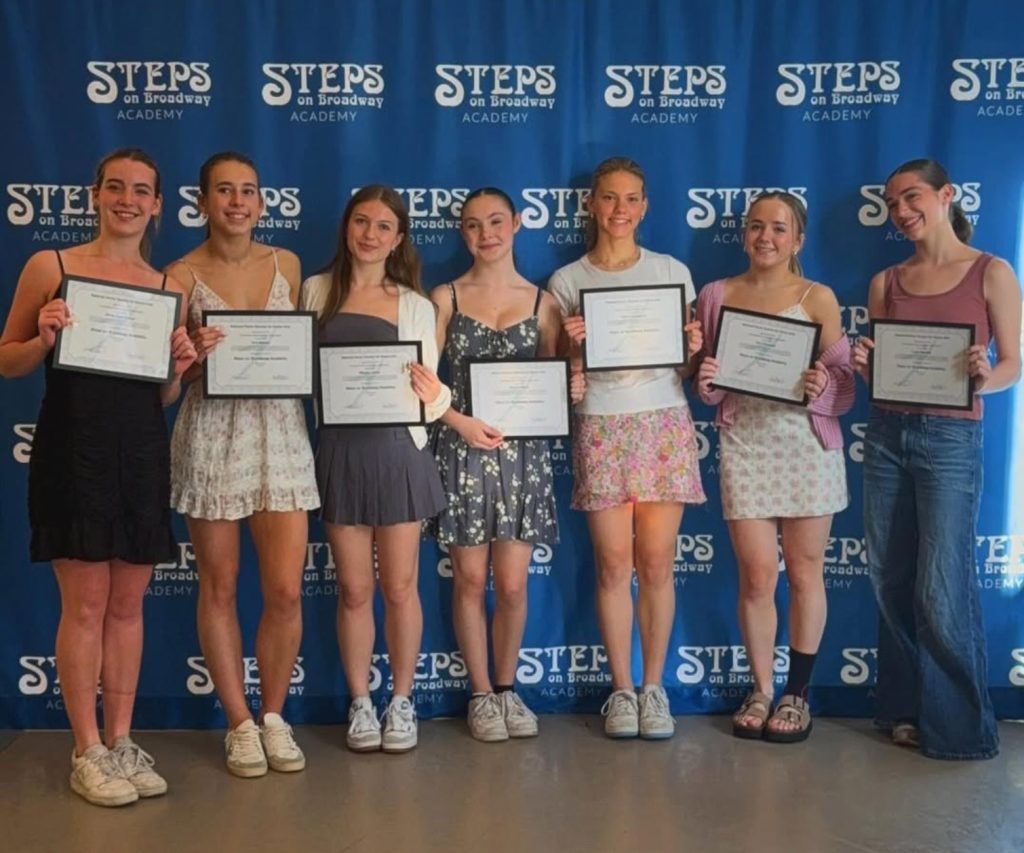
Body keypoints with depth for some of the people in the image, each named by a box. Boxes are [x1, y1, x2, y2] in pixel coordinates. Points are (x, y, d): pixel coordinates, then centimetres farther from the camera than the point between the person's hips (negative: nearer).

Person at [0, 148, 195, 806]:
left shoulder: (167, 287, 9)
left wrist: (179, 367, -5)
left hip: (142, 454, 4)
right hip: (73, 450, -3)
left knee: (128, 604, 9)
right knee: (85, 605, 1)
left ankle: (122, 742, 21)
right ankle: (88, 753, 13)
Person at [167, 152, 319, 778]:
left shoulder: (286, 264, 8)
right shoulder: (183, 276, -1)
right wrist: (194, 355, -19)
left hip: (280, 432, 2)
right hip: (212, 435, -2)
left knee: (286, 591, -1)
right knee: (220, 588, 5)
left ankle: (275, 717, 20)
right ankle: (240, 724, 21)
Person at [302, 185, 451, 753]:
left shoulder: (415, 306, 4)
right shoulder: (317, 291, 6)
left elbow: (430, 393, 1)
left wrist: (434, 395, -21)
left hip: (396, 449, 0)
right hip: (339, 449, 0)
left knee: (399, 587, 6)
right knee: (354, 588, 7)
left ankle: (401, 702, 22)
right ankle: (360, 704, 22)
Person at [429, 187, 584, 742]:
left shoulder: (542, 301, 7)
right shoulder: (445, 298, 3)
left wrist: (571, 389, -11)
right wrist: (461, 421, -15)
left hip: (524, 452, 1)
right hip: (462, 450, -1)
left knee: (513, 584, 2)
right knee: (470, 580, 4)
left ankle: (507, 687, 23)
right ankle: (481, 695, 19)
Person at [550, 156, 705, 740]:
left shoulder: (673, 271, 9)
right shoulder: (567, 281, 7)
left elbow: (689, 363, 12)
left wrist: (693, 348, -9)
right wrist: (571, 345, -12)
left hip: (664, 424, 1)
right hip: (601, 428, 0)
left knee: (657, 564, 1)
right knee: (614, 564, 0)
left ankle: (654, 688, 14)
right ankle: (622, 690, 13)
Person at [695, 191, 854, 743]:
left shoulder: (817, 298, 2)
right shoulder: (716, 295, 7)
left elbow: (843, 379, 0)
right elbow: (704, 385, 12)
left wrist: (822, 386, -20)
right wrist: (704, 382, -10)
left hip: (807, 444, -1)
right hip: (745, 444, 1)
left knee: (804, 573, 6)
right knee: (756, 576, 1)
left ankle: (797, 694, 19)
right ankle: (761, 691, 17)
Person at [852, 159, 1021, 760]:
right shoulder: (886, 282, 11)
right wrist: (863, 366, -8)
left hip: (951, 439, -5)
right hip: (886, 434, 5)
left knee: (943, 590, -5)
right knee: (892, 580, 8)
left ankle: (959, 725, 12)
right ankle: (908, 709, 22)